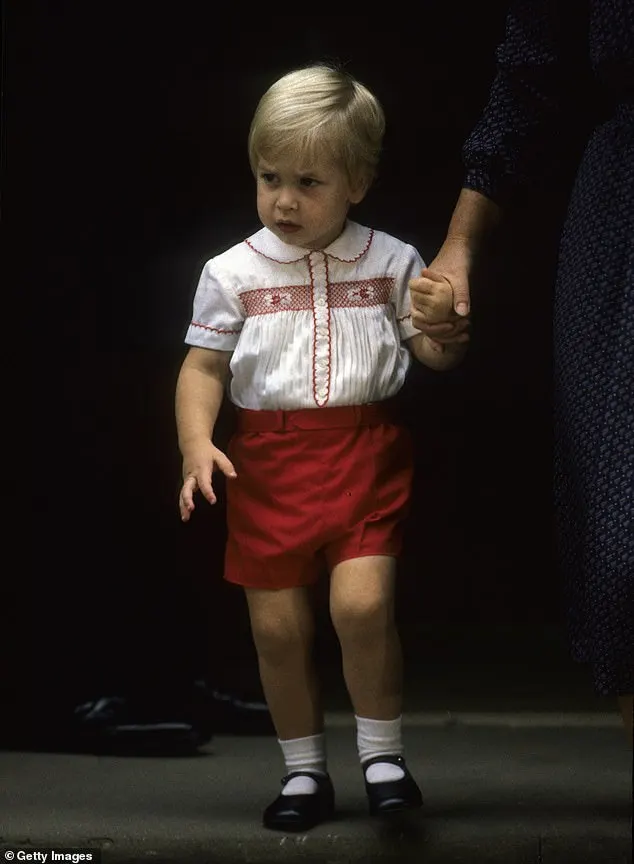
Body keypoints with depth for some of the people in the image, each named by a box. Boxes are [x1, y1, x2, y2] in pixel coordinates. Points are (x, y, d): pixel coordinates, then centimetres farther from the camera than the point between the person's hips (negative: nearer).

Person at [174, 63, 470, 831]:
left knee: (363, 604, -17)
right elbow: (204, 367, 3)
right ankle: (304, 772, 23)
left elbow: (434, 356, 8)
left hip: (366, 456, -1)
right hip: (269, 463, 1)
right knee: (277, 625, 5)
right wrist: (196, 444, -12)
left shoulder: (391, 263, 1)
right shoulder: (232, 273, -1)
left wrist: (445, 327, -15)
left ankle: (382, 754, 3)